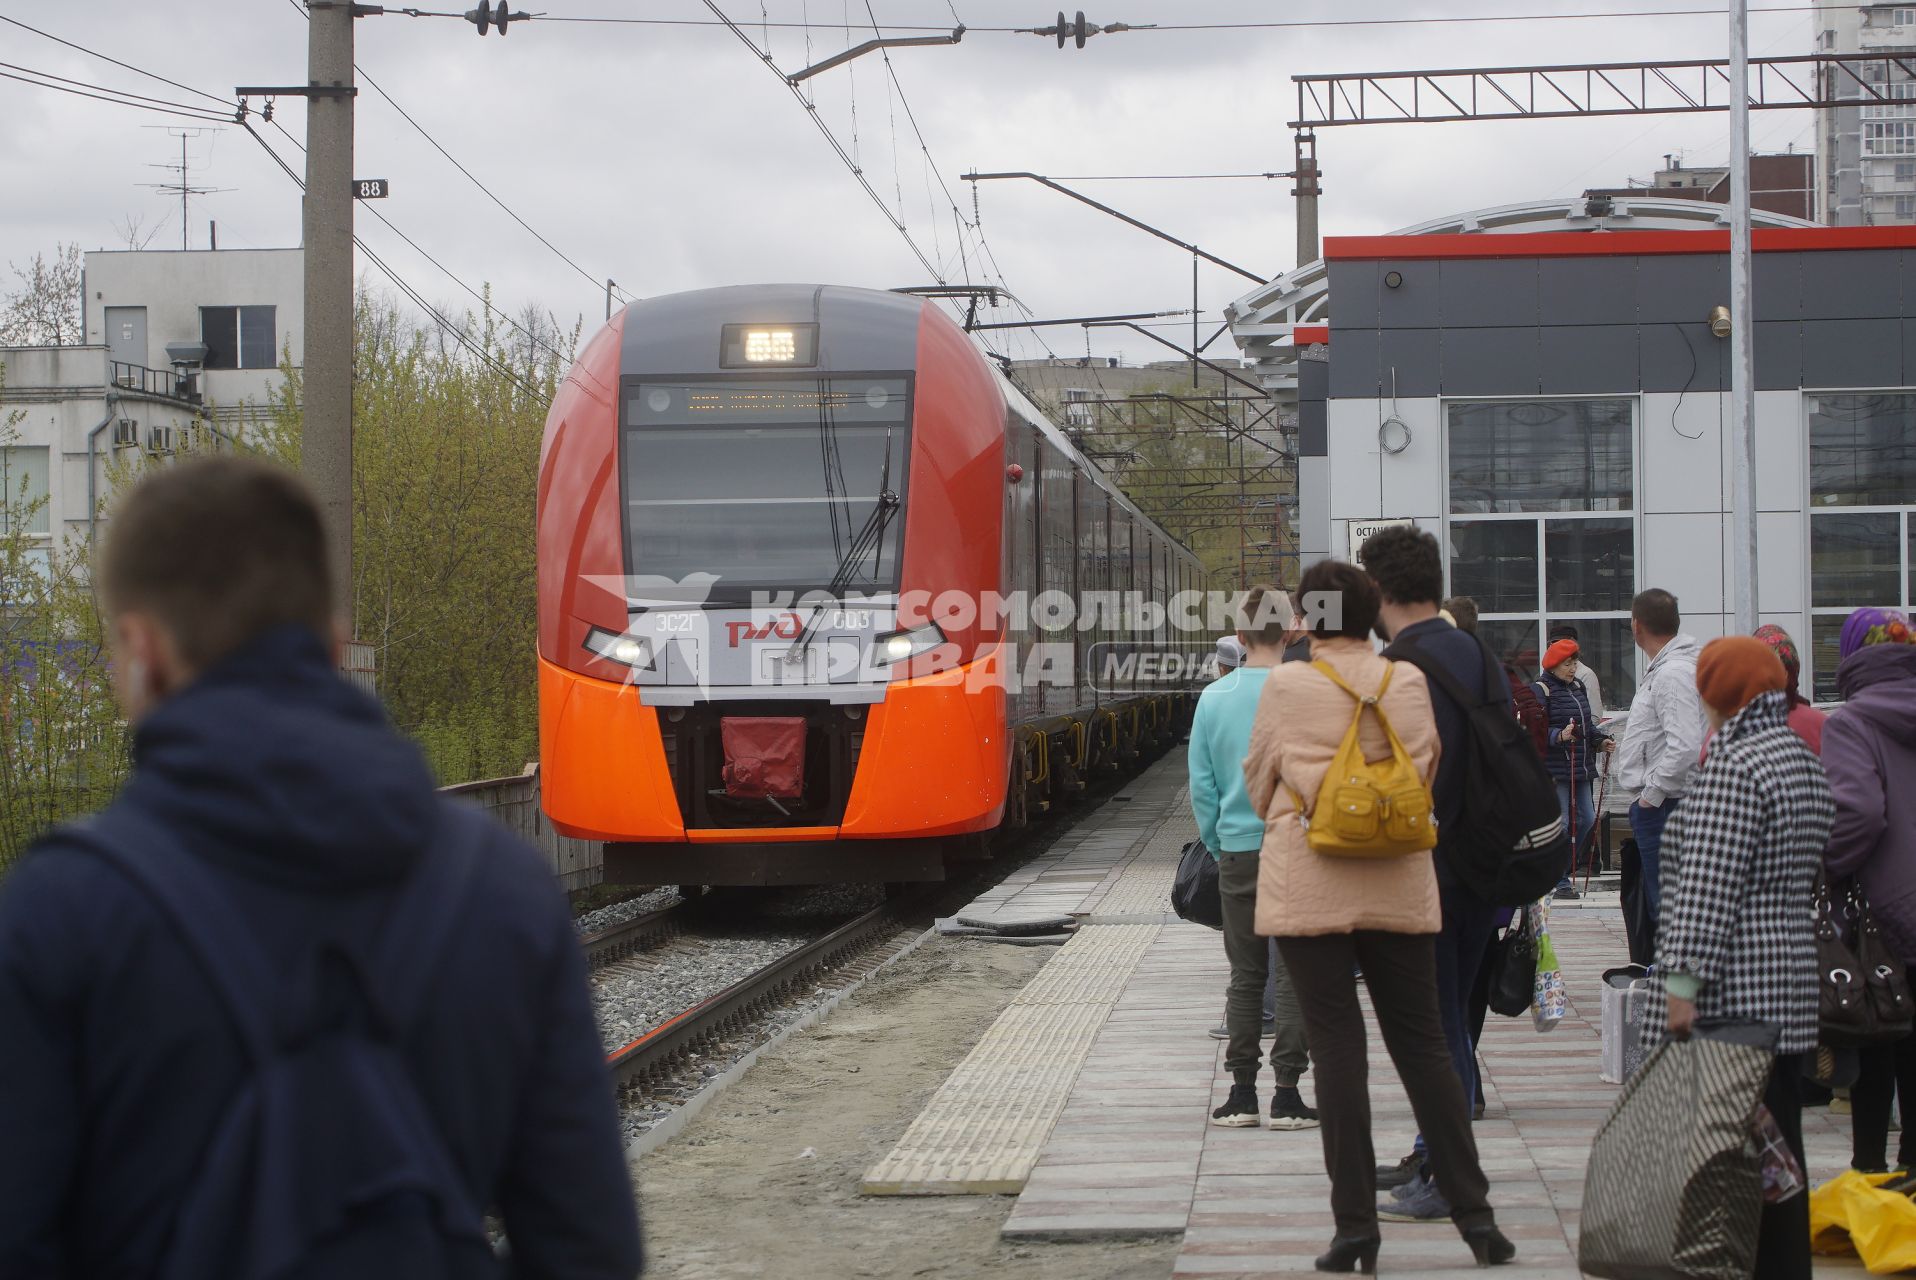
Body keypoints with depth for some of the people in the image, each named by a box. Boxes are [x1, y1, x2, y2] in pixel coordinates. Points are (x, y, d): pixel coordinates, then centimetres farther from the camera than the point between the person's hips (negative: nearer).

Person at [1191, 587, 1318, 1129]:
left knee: (1245, 974, 11)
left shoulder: (1213, 698, 2)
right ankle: (1287, 1095, 0)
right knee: (1290, 973, 1)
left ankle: (1242, 1093, 12)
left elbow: (1201, 786, 6)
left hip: (1237, 851, 3)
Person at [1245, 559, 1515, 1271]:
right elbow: (1426, 772, 5)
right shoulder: (1407, 681, 0)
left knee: (1337, 1048, 1)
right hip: (1398, 885, 3)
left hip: (1308, 887, -3)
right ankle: (1473, 1213, 11)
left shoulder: (1287, 685, -6)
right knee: (1422, 1044, 10)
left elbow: (1259, 780, 4)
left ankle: (1356, 1225, 0)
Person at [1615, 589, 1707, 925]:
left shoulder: (1674, 673, -17)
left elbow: (1685, 747, -27)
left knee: (1667, 906, -9)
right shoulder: (1663, 668, 15)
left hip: (1662, 808, -11)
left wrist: (1652, 794, -18)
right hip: (1656, 806, 11)